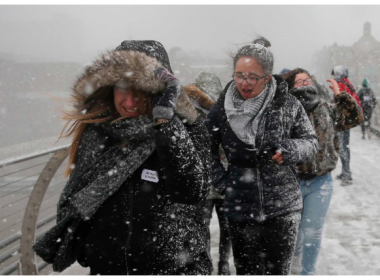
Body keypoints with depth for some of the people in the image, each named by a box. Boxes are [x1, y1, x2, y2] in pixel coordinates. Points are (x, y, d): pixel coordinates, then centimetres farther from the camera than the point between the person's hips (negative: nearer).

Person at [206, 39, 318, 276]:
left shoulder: (287, 105, -7)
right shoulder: (223, 107, -2)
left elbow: (311, 141, 2)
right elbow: (207, 147, 11)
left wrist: (287, 150, -18)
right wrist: (220, 181, 0)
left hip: (283, 206, -1)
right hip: (241, 209, 1)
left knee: (278, 270, 8)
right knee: (248, 271, 10)